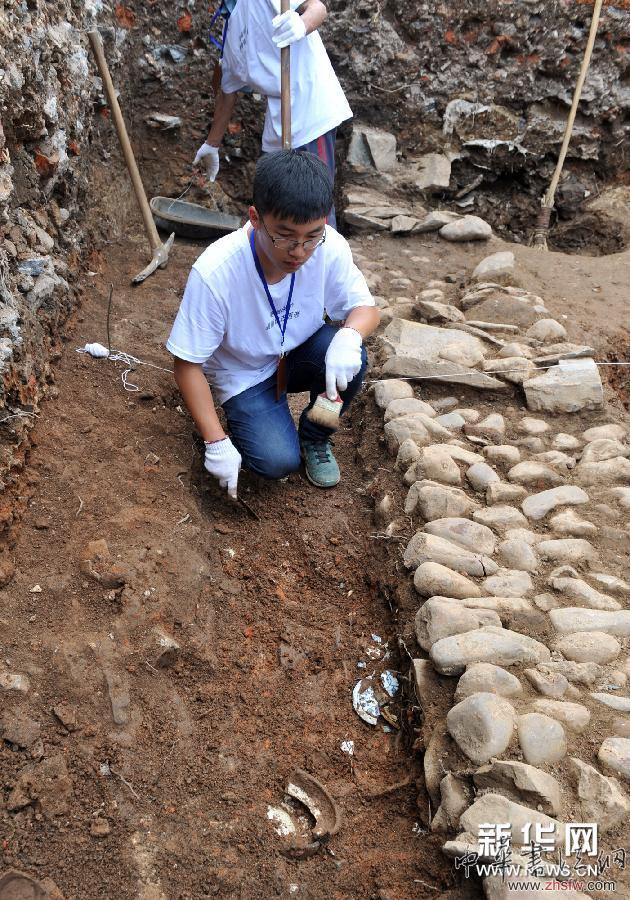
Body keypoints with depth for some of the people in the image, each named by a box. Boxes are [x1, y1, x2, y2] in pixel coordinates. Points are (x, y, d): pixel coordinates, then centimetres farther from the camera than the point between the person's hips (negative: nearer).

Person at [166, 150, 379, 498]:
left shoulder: (329, 247, -23)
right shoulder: (214, 272, -32)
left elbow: (364, 307, -9)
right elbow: (187, 364, -22)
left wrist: (349, 336, -35)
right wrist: (217, 443, -25)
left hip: (300, 353, 4)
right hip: (244, 374, -3)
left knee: (349, 359, -29)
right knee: (278, 461, -24)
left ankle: (314, 437, 1)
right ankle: (244, 418, 12)